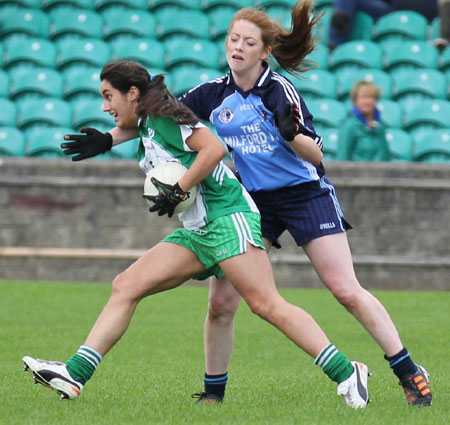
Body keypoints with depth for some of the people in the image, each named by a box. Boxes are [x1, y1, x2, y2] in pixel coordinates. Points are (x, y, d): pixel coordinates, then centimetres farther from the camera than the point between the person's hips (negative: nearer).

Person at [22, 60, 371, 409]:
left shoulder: (163, 115, -8)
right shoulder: (144, 131, 18)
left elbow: (215, 148, -18)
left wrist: (177, 192, -16)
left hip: (228, 216, -10)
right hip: (196, 233, 10)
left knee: (266, 304, -19)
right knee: (125, 287, 0)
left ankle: (346, 374, -18)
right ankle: (75, 375, -3)